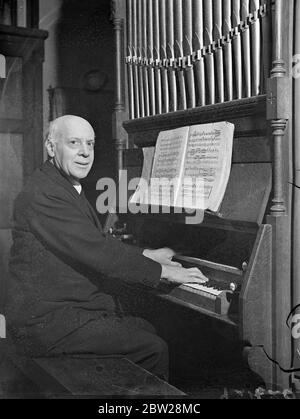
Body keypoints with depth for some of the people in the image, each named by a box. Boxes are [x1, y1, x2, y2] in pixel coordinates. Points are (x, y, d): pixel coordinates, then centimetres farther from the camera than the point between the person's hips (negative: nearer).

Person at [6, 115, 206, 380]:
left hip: (68, 307, 10)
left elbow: (99, 243, 20)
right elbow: (97, 252, -24)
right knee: (154, 349, -13)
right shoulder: (43, 194, -21)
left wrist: (147, 255, 16)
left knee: (146, 329, 14)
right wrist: (164, 271, -18)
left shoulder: (67, 189, 13)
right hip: (46, 322, -10)